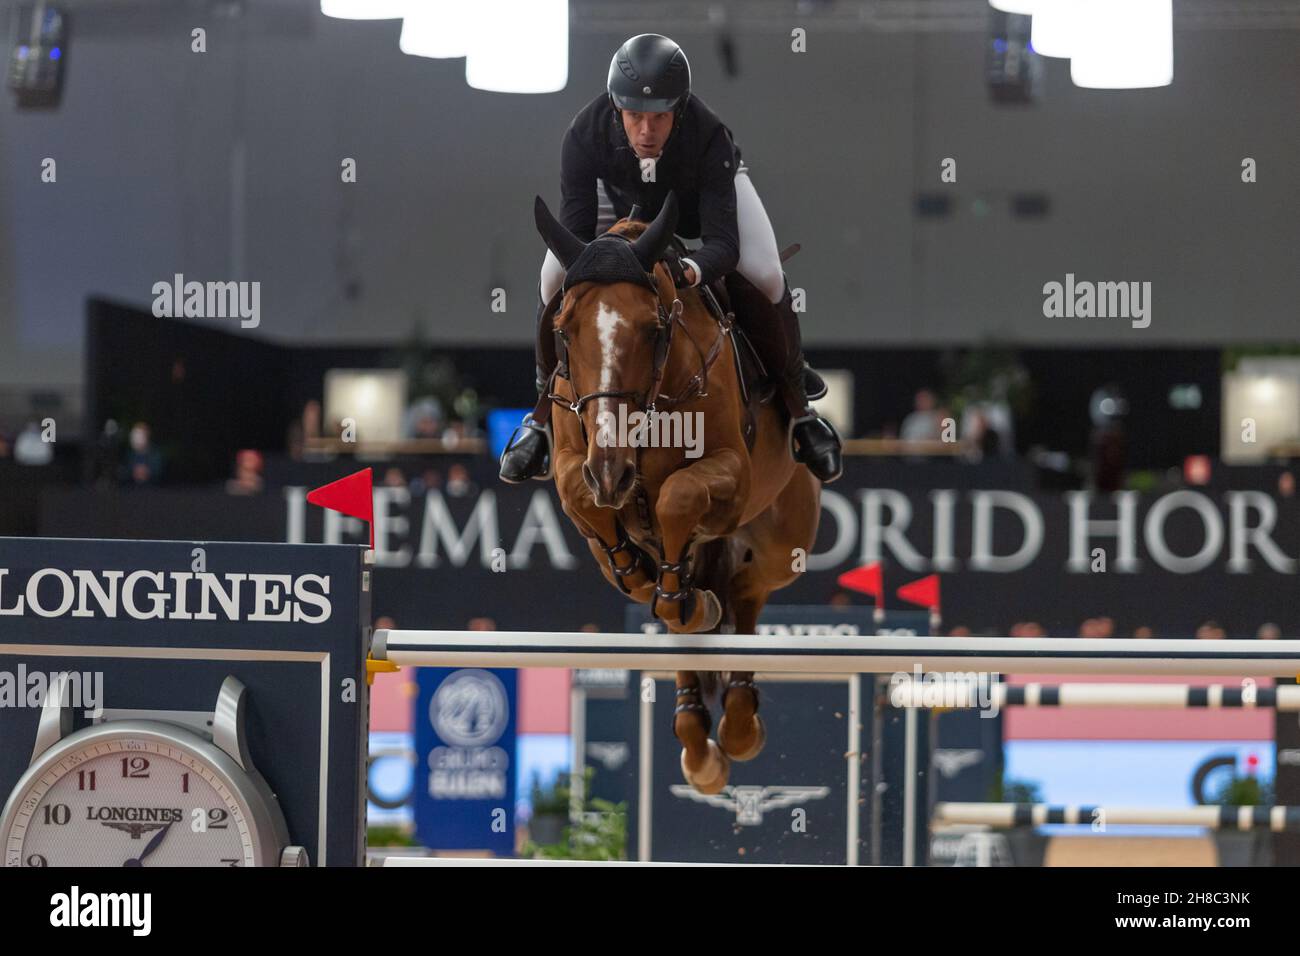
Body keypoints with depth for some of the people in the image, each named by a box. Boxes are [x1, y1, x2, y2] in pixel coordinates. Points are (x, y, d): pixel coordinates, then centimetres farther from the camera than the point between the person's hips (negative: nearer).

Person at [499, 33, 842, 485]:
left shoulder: (709, 136, -43)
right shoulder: (585, 136, -39)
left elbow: (723, 243, -45)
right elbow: (574, 235, -35)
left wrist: (688, 271, -68)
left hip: (710, 187, -2)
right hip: (624, 196, 2)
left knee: (765, 277, -23)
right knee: (555, 281, -17)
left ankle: (799, 410, 0)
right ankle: (544, 419, 5)